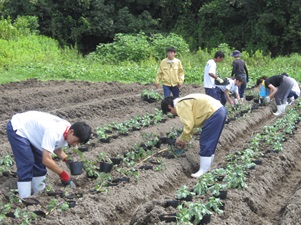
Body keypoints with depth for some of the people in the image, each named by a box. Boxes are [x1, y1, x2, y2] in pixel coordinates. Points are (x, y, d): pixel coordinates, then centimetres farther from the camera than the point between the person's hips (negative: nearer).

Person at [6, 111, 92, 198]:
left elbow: (57, 149, 6)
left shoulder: (66, 131, -11)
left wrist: (68, 160, -10)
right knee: (26, 164, -14)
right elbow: (46, 160, -35)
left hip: (28, 129, 9)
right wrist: (63, 174, -26)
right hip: (16, 128, -9)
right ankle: (25, 199, -9)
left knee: (39, 162, 8)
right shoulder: (53, 132, -38)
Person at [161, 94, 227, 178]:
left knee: (205, 144, -2)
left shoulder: (181, 105, -9)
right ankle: (206, 168, 27)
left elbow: (189, 125, -13)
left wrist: (181, 139, 1)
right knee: (210, 144, 18)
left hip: (214, 113, -10)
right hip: (219, 111, 10)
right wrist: (186, 140, 31)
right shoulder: (185, 103, 21)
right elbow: (191, 123, 28)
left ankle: (203, 172, 4)